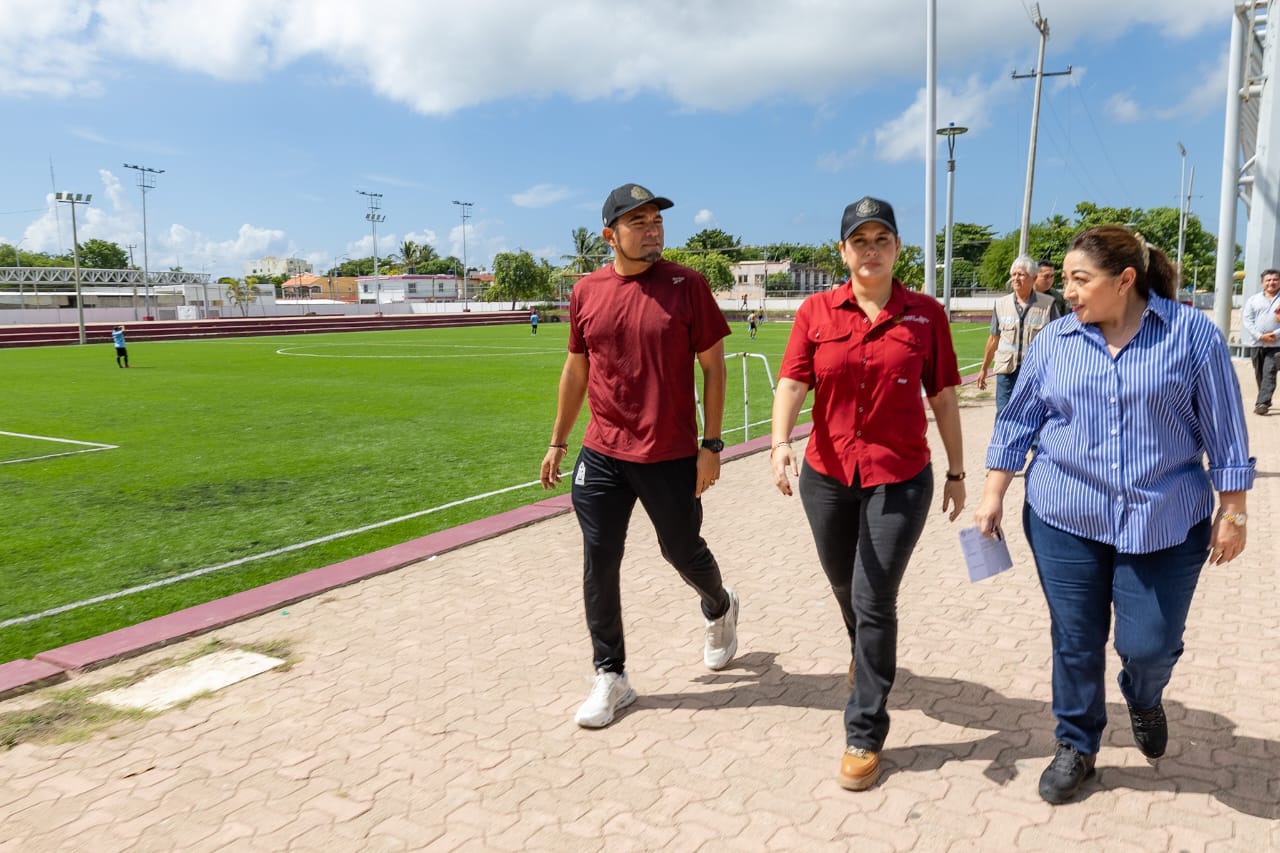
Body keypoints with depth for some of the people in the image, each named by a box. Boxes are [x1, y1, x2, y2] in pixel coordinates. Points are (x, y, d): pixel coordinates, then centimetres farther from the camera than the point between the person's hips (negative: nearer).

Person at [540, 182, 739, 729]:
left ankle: (719, 609, 48)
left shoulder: (687, 285, -7)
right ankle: (611, 677, 20)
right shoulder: (587, 292, 2)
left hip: (672, 457, -2)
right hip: (602, 456, 3)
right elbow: (576, 369, 12)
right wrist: (558, 442, 14)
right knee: (598, 565, 4)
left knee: (683, 551, 13)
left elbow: (713, 365, -4)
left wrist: (711, 445, -8)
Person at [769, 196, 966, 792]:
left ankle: (865, 736, 12)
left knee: (874, 600, -3)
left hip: (900, 479, -2)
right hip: (827, 476, 2)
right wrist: (780, 441, -28)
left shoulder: (925, 314, -1)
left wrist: (956, 472, 7)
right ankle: (866, 654, 54)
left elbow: (943, 398, 4)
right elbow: (792, 382, -10)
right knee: (844, 587, 20)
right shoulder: (816, 311, -1)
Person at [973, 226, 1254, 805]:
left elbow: (1224, 433, 0)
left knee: (1149, 645, 1)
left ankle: (1144, 699, 38)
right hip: (1064, 519, 2)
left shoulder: (1192, 334, -3)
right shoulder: (1055, 341, 2)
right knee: (1075, 642, 7)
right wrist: (993, 498, 3)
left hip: (1164, 523, -1)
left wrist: (1232, 512, 0)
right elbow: (1017, 423, 6)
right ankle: (1076, 746, 29)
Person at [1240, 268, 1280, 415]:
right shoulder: (1254, 299, 9)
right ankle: (1264, 400, 24)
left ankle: (1262, 403, -17)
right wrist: (1260, 335, -12)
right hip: (1257, 343, 3)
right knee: (1259, 374, 10)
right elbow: (1247, 320, 0)